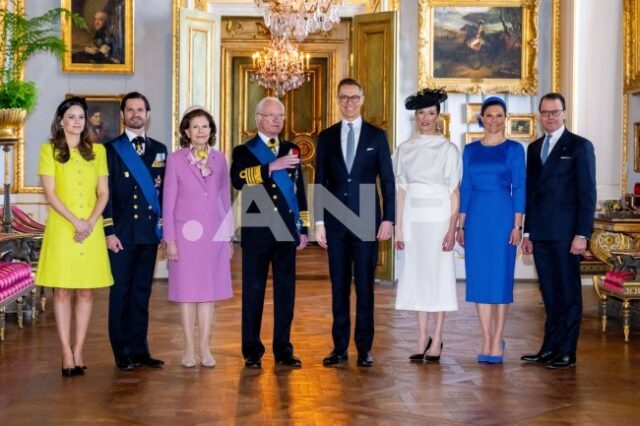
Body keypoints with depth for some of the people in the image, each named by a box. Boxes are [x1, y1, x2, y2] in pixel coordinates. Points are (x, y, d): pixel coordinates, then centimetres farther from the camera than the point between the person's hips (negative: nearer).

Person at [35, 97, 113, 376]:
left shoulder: (97, 151, 12)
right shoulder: (49, 150, 4)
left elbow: (103, 192, 7)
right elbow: (49, 193, -4)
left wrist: (90, 222, -9)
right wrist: (75, 222, -14)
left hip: (92, 230, 3)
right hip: (61, 228, -2)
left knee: (86, 291, 3)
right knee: (62, 291, -1)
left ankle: (78, 351, 9)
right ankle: (67, 354, 3)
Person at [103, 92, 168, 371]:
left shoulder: (159, 150, 12)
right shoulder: (110, 149, 2)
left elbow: (164, 191, 12)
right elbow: (105, 193, -3)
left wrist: (164, 227, 5)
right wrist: (109, 232, -9)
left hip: (149, 232, 3)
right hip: (121, 233, -3)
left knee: (142, 293, 8)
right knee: (120, 293, 1)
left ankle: (139, 350, 15)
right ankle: (123, 354, 8)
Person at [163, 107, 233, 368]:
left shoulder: (220, 159, 7)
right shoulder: (175, 160, -1)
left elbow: (225, 199, 11)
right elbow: (168, 202, -2)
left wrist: (228, 237, 9)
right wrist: (170, 239, -6)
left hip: (214, 235, 2)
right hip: (186, 234, -2)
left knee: (209, 290, 5)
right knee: (187, 291, 2)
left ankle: (204, 347, 12)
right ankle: (189, 349, 11)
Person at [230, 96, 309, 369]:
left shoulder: (291, 150, 15)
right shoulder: (244, 151, 3)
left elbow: (299, 191, 16)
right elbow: (237, 179, -19)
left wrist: (303, 228, 12)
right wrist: (271, 166, -28)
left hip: (286, 231, 4)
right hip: (256, 231, -3)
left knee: (286, 290, 5)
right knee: (253, 291, 2)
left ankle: (283, 349, 13)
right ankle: (252, 351, 9)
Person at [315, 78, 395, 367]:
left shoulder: (376, 136, 5)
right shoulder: (327, 137, 10)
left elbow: (387, 181, 4)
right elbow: (320, 182, 9)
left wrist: (388, 219, -5)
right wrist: (319, 221, 2)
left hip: (366, 222, -2)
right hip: (336, 223, 2)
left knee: (365, 287, 2)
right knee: (339, 287, 6)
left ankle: (365, 348, 8)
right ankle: (340, 347, 12)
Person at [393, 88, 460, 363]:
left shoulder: (448, 149, 0)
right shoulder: (405, 150, 9)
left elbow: (454, 191, -3)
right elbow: (400, 190, 9)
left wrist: (452, 228, -11)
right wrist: (398, 228, 4)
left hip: (438, 217, -3)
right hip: (413, 218, 3)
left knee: (439, 275, -1)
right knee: (416, 275, 5)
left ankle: (437, 341, 6)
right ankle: (423, 337, 14)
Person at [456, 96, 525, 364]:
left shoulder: (514, 149, 2)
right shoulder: (470, 150, 10)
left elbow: (519, 188, -1)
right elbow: (464, 188, 11)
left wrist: (517, 224, -8)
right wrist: (460, 225, 6)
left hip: (503, 216, -3)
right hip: (476, 217, 3)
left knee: (501, 277, 0)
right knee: (479, 277, 4)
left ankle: (497, 341, 7)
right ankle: (487, 340, 11)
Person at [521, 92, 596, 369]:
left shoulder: (580, 146, -1)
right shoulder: (534, 148, 16)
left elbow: (587, 194, -6)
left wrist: (582, 234, -12)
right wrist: (528, 232, 13)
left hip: (565, 233, -5)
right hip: (540, 233, 5)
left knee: (568, 293, 1)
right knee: (549, 294, 9)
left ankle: (566, 353, 5)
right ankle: (549, 349, 14)